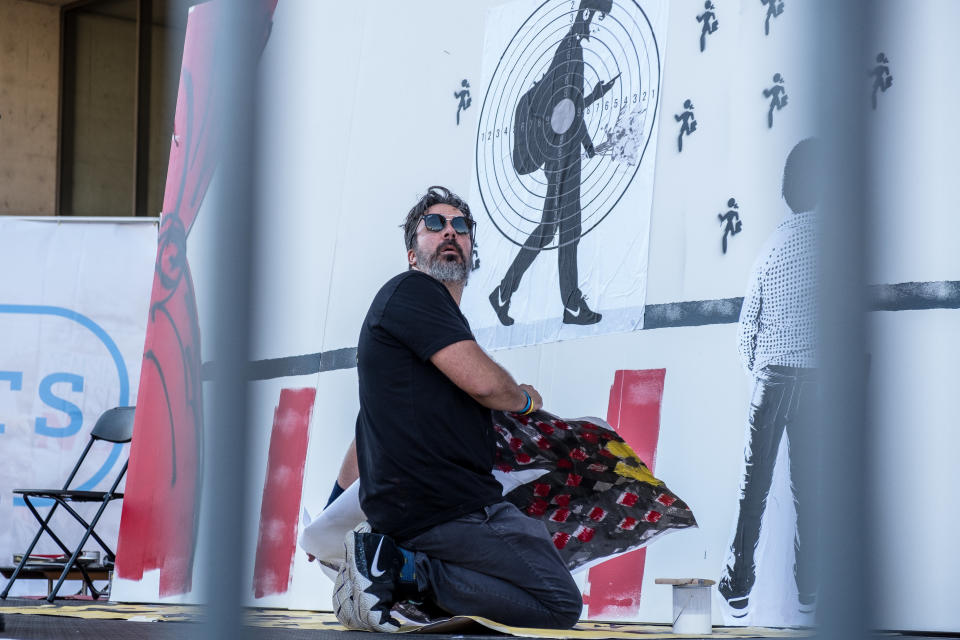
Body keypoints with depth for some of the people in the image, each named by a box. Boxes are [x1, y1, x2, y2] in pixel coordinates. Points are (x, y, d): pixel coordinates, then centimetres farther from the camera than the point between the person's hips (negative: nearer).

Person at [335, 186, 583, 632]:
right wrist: (524, 399, 7)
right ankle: (403, 570, -14)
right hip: (444, 508, -10)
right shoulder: (412, 290, -6)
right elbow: (483, 381, -17)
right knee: (561, 605, -9)